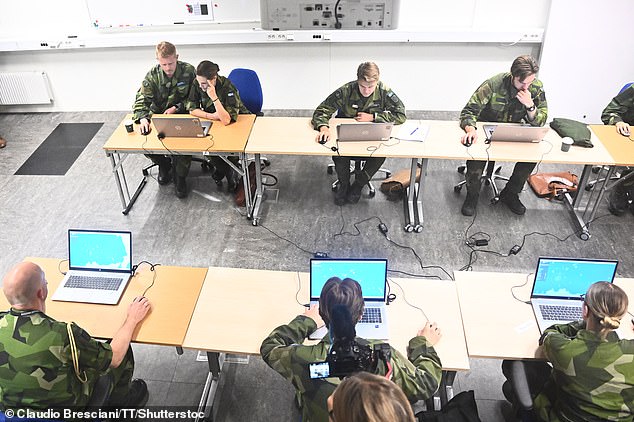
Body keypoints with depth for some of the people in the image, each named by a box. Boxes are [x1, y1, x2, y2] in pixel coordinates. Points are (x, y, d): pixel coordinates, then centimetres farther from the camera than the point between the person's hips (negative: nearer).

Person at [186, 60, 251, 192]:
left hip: (237, 121, -4)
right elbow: (191, 108, -10)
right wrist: (211, 116, -24)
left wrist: (214, 97, -44)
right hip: (214, 122, 4)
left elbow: (226, 120, -39)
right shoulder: (197, 84, -15)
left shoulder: (227, 87, -31)